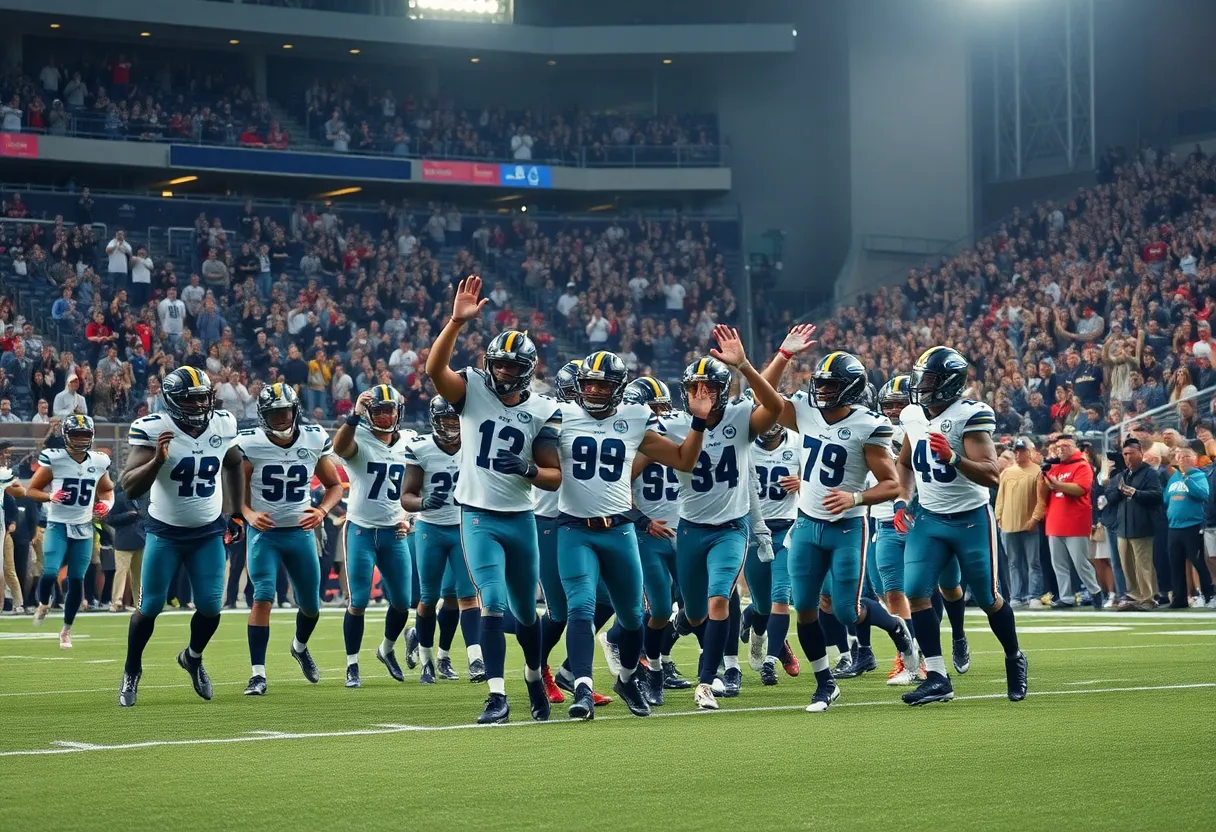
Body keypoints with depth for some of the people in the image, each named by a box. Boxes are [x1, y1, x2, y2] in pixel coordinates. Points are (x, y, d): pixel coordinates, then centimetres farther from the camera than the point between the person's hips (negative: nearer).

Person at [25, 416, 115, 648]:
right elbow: (31, 490, -5)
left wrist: (107, 504, -3)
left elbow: (107, 491, 18)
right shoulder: (53, 459, -11)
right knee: (50, 573, -18)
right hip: (58, 526, -3)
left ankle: (66, 630, 18)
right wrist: (50, 496, -23)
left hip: (84, 528, 3)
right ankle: (43, 605, 17)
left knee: (76, 580, 3)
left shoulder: (99, 462, 1)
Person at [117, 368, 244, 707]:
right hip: (165, 532, -3)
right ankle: (131, 671, 22)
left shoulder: (224, 425, -6)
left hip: (209, 532, 3)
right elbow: (129, 487, -22)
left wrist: (236, 514, 16)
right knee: (150, 606, 0)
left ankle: (193, 658, 29)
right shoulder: (153, 430, -19)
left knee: (211, 607, -1)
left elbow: (234, 466, 16)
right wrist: (157, 460, -37)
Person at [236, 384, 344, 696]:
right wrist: (249, 515, -24)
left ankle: (300, 647, 46)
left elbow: (334, 485, 7)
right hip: (263, 533, -3)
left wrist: (323, 510, -12)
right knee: (263, 598, -19)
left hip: (301, 532, 3)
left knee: (310, 604, 14)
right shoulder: (250, 444, -12)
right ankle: (258, 673, -15)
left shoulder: (314, 441, -5)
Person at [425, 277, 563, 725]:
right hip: (479, 516, -2)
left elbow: (555, 477, 0)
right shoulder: (473, 390, -3)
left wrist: (527, 470, -21)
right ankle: (497, 696, -15)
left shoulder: (543, 411, 0)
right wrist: (458, 321, -32)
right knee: (493, 604, -16)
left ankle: (534, 675, 42)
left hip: (521, 519, 2)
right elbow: (434, 369, -22)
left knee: (525, 610, 16)